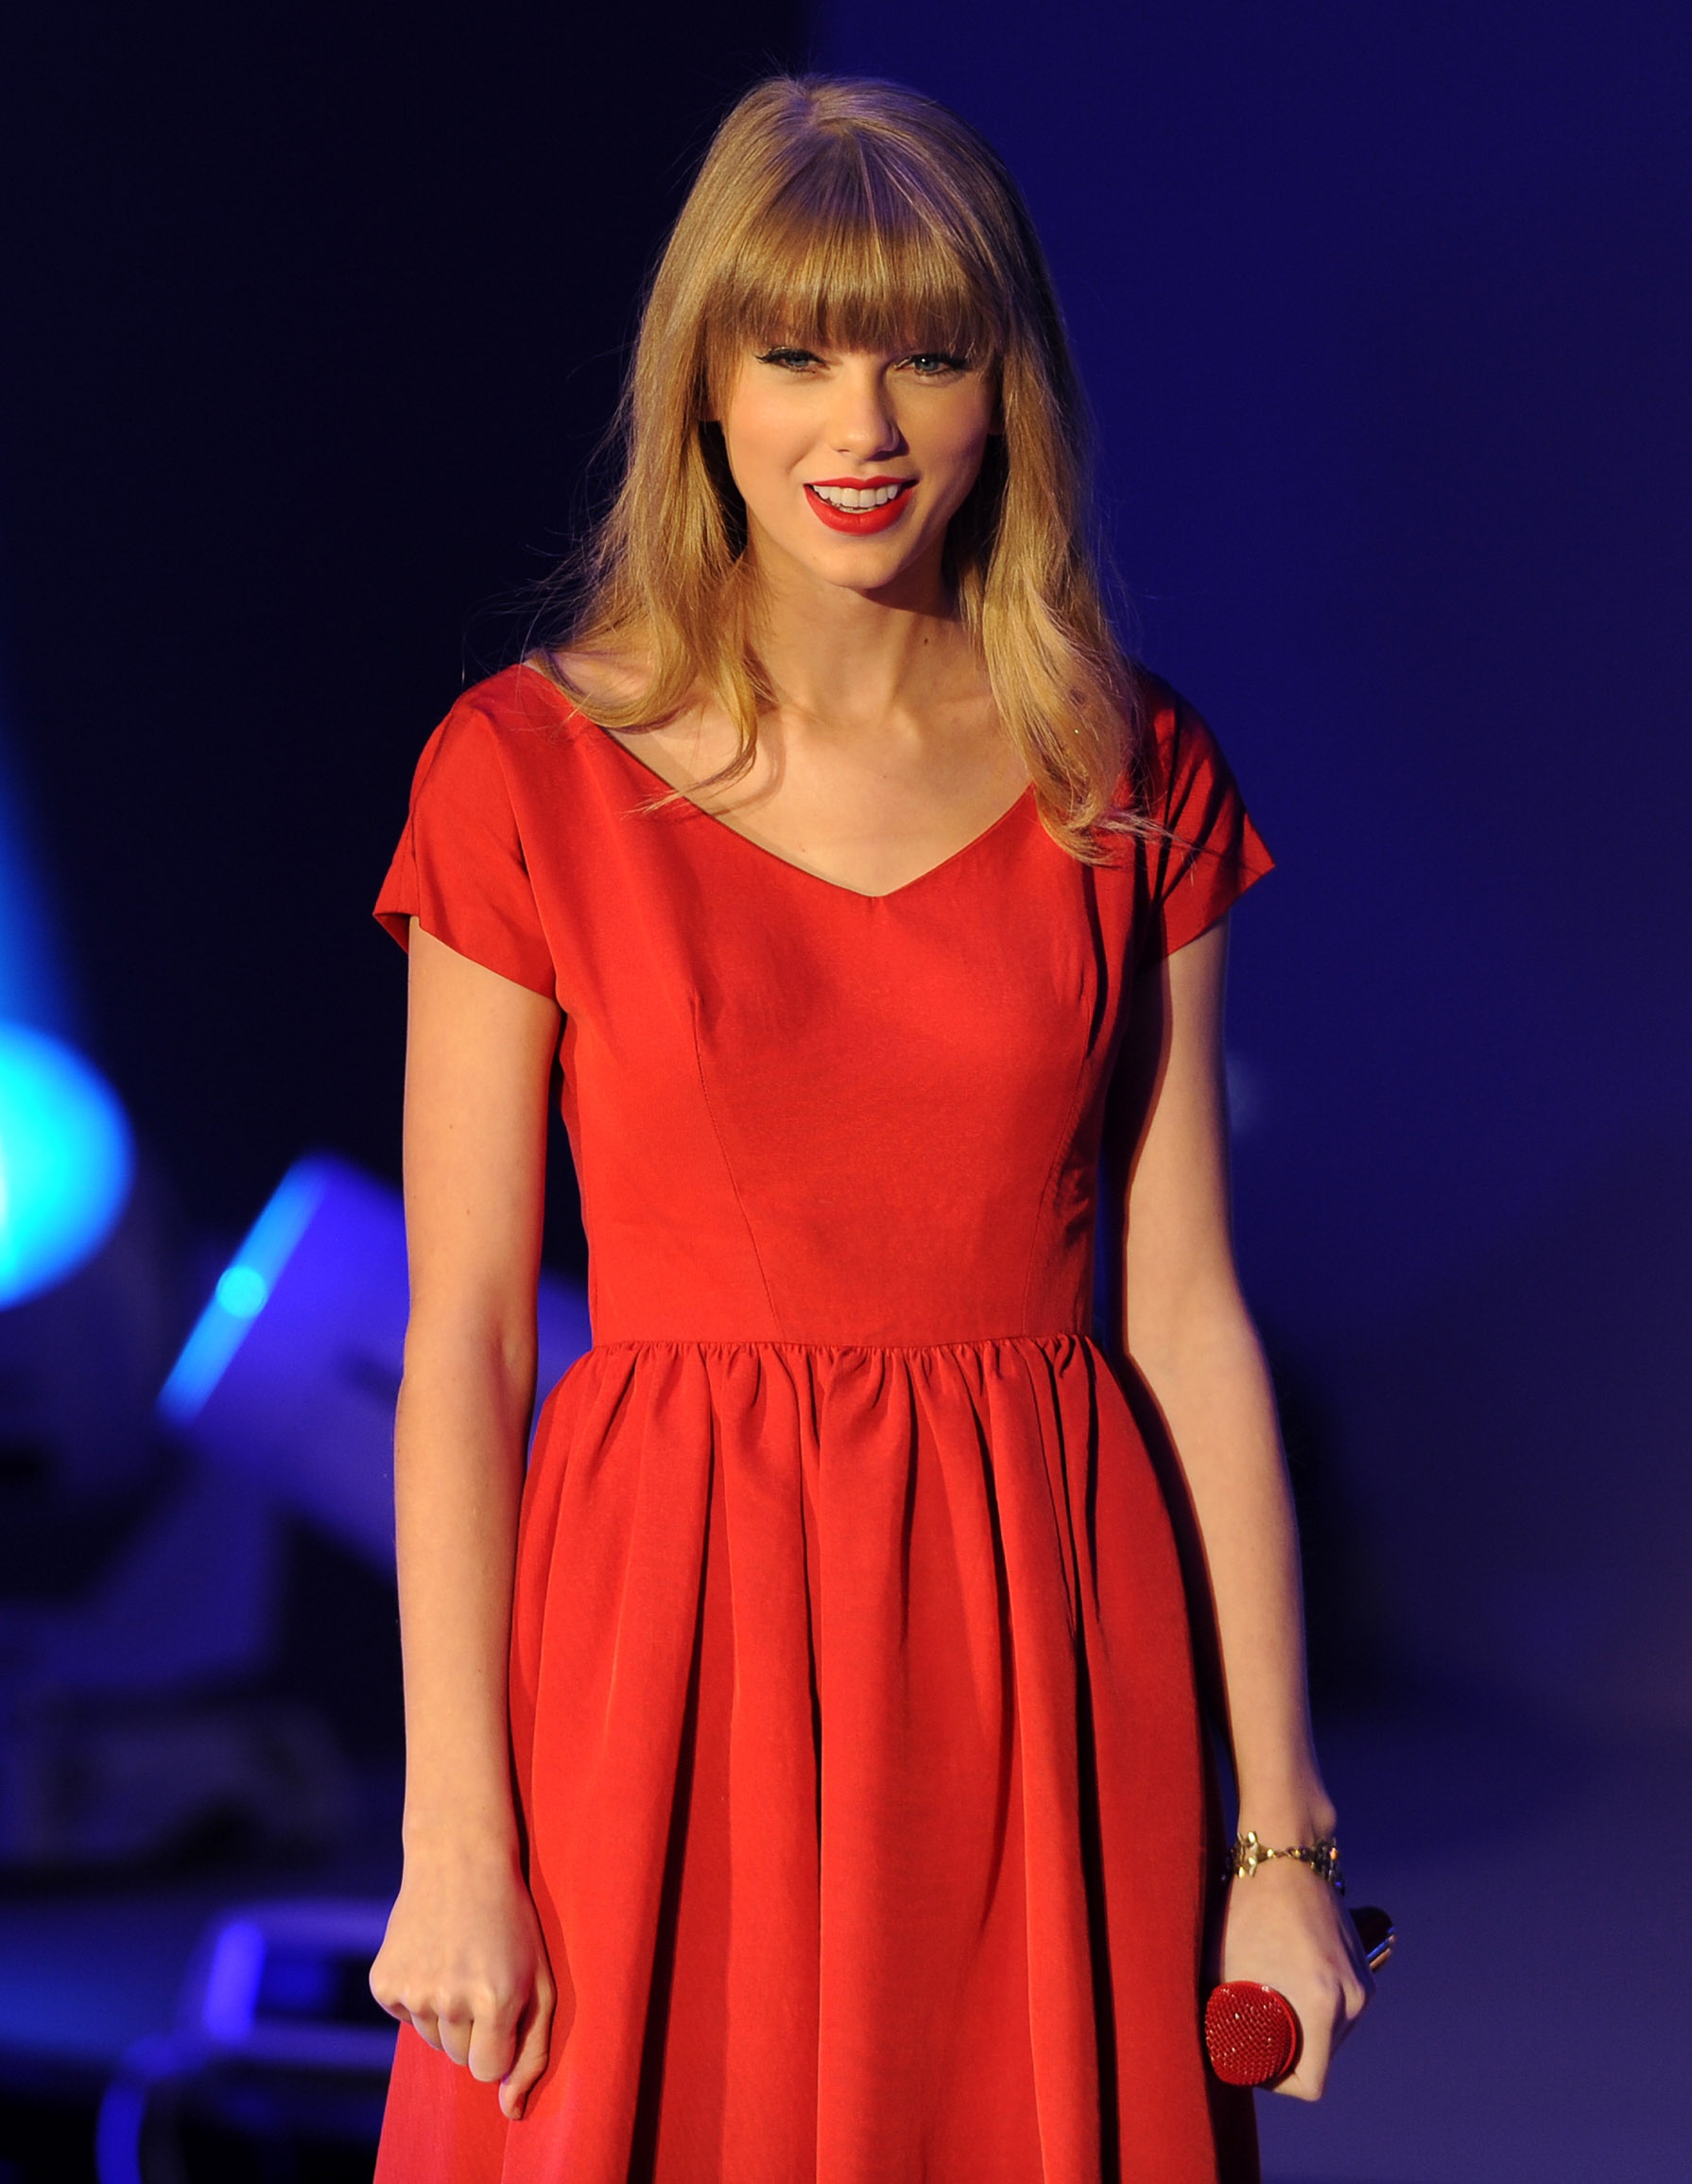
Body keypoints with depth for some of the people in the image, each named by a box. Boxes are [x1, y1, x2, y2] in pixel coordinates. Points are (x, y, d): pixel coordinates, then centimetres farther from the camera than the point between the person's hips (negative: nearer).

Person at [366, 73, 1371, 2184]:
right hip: (674, 1634, -1)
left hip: (1041, 1650, 2)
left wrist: (1284, 1830, 0)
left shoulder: (1135, 784, 4)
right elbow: (462, 1341, -4)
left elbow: (1184, 1316, 3)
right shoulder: (529, 773, -2)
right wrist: (453, 1836, -9)